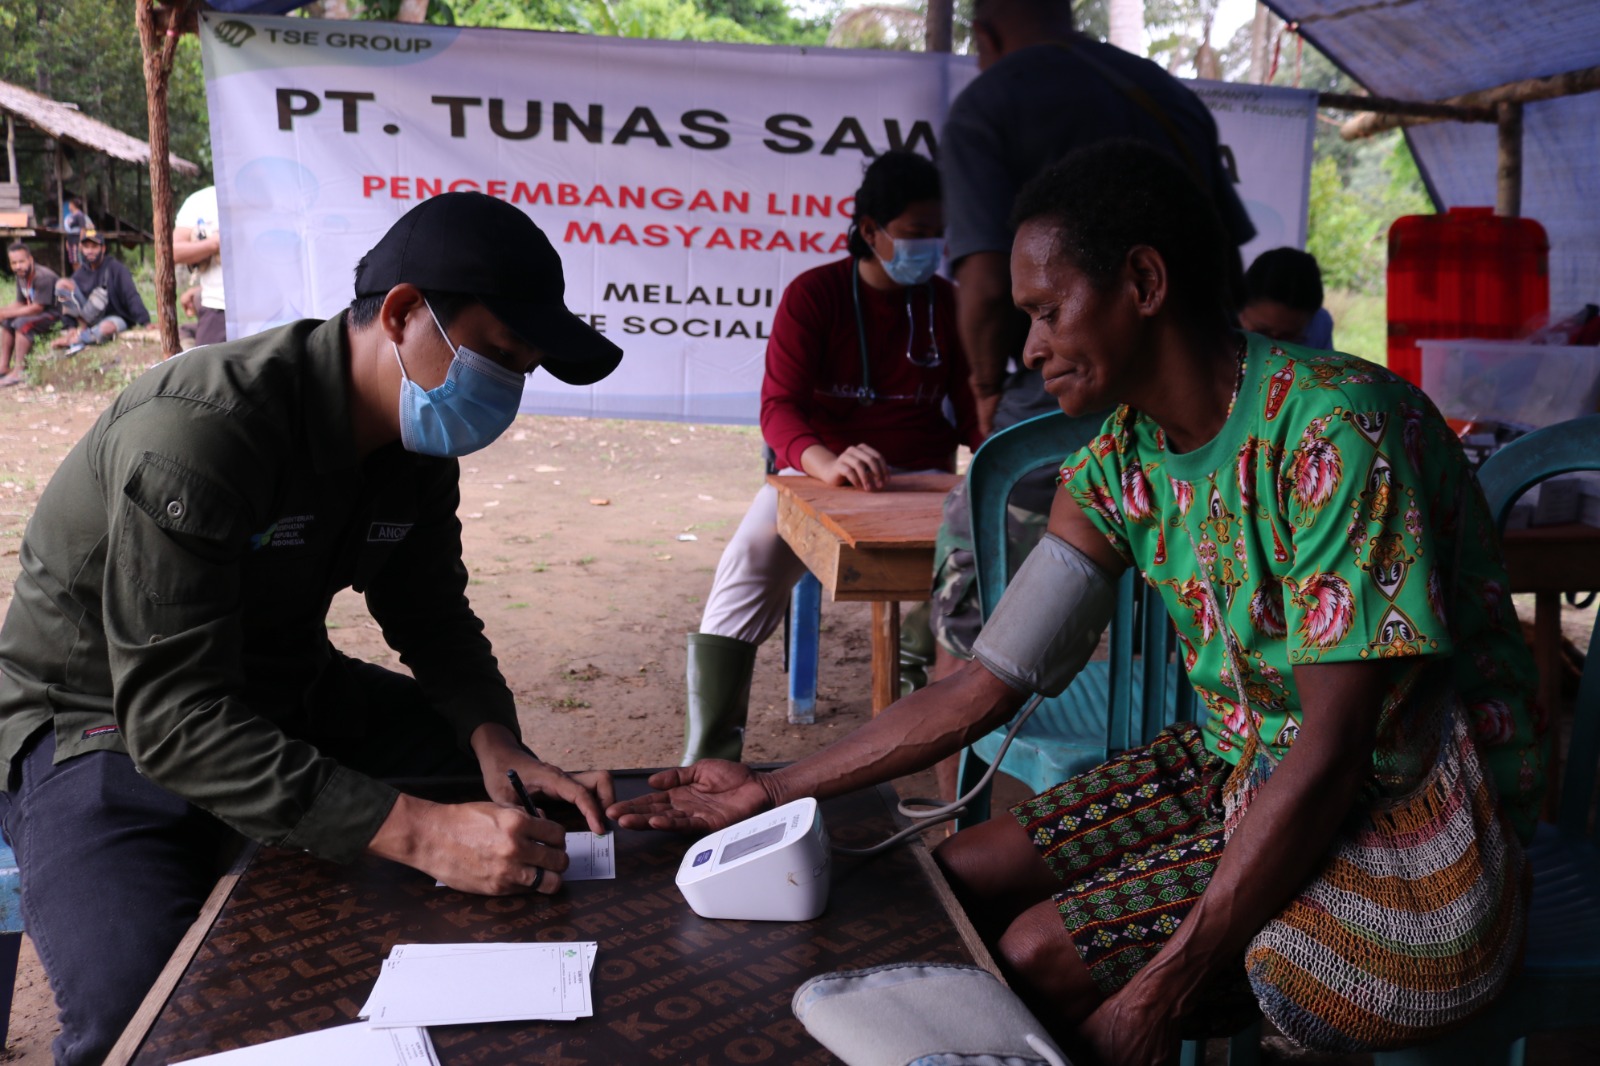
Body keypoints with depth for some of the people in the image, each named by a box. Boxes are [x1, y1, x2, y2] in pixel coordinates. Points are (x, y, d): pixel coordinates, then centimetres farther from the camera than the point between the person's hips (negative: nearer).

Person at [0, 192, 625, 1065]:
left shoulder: (420, 443, -6)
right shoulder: (201, 433, -31)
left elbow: (433, 617, 4)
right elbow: (175, 721, -35)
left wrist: (495, 743, -17)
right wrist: (419, 833, -42)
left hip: (286, 693, 7)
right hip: (109, 723, -7)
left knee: (535, 808, 1)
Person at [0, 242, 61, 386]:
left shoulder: (43, 276, -23)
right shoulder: (21, 276, 4)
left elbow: (37, 308, -24)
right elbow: (20, 303, 9)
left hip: (55, 317, -10)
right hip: (39, 314, 10)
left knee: (22, 323, -27)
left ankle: (18, 372, -25)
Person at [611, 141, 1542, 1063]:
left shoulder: (1335, 428, -26)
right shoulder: (1118, 465, -3)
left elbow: (1331, 758, -28)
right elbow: (981, 690, -1)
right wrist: (772, 791, -1)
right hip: (1238, 763, 7)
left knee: (1041, 957, -18)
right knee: (955, 883, -2)